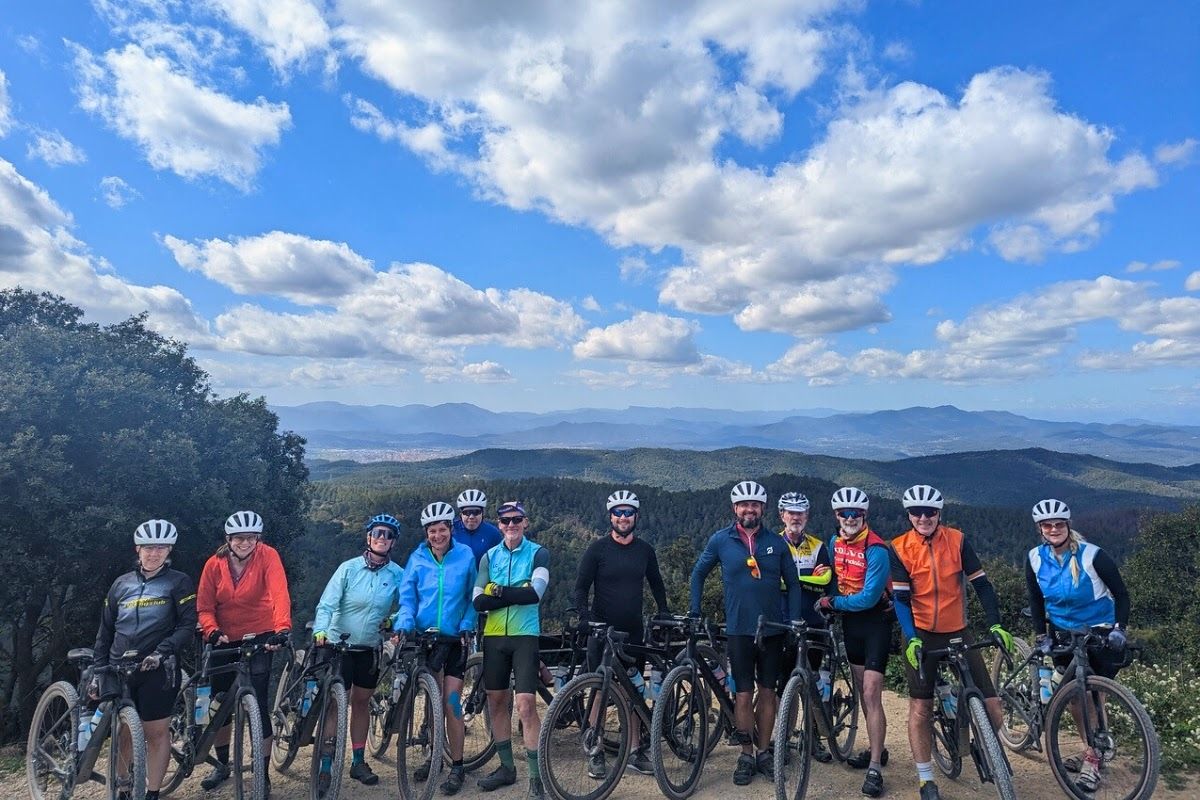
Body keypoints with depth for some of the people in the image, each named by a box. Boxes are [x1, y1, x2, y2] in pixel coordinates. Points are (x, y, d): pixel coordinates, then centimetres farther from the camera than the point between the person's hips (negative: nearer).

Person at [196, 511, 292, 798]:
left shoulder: (267, 556, -16)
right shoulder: (214, 564, -7)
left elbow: (279, 592, -28)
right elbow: (204, 607, -4)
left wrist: (282, 628, -41)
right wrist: (212, 632, -22)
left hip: (259, 637, -3)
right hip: (225, 641, 4)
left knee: (259, 706, -6)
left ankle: (263, 773, 9)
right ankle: (222, 764, 37)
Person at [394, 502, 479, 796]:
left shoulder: (465, 556, -5)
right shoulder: (417, 558, -1)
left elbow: (472, 596, 1)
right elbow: (407, 597, -2)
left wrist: (466, 626, -8)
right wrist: (403, 626, -17)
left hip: (455, 639, -2)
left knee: (451, 702, -3)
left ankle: (457, 766, 11)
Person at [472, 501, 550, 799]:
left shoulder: (538, 553, -4)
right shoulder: (489, 556, 6)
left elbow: (535, 593, -19)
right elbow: (478, 601, -4)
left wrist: (499, 591, -14)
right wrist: (515, 595, -15)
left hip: (525, 636, -4)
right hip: (494, 637, 4)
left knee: (526, 705, -8)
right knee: (496, 702, 12)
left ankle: (537, 775, 3)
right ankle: (506, 767, 29)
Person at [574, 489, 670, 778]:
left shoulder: (645, 549, 5)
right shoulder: (597, 549, -6)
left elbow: (656, 584, 15)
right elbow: (581, 587, -6)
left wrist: (664, 615, 9)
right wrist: (585, 617, -18)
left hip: (634, 632, 3)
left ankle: (636, 751, 22)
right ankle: (596, 753, 15)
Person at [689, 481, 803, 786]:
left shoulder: (776, 542, 0)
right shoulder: (721, 540, -4)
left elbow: (793, 583, 6)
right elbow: (698, 573, 7)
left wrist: (794, 621, 0)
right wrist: (694, 612, 3)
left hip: (773, 629, 2)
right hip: (739, 629, -1)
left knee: (768, 692, 11)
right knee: (744, 694, 3)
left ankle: (764, 753, 25)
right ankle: (746, 755, 19)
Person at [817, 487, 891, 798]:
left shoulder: (876, 550, -22)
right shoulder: (836, 542, 1)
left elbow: (868, 598, -25)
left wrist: (831, 603, -16)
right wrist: (830, 601, -2)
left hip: (875, 622, -7)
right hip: (850, 621, 7)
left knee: (871, 694, -9)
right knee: (862, 691, 16)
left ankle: (875, 768, -1)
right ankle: (877, 749, 32)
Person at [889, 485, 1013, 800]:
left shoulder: (957, 540, -6)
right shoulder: (900, 548, -9)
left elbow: (981, 584, -4)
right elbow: (901, 598, -11)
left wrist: (995, 624, -15)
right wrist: (911, 638, -21)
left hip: (958, 632, 1)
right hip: (920, 635, -1)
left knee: (991, 708, -1)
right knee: (920, 707, 1)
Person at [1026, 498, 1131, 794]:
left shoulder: (1092, 555, -20)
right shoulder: (1036, 559, -10)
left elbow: (1121, 594, -11)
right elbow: (1036, 600, 1)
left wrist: (1119, 628, -23)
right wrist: (1042, 636, -4)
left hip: (1100, 632, -3)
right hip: (1062, 632, 3)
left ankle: (1092, 761, 9)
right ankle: (1091, 749, 26)